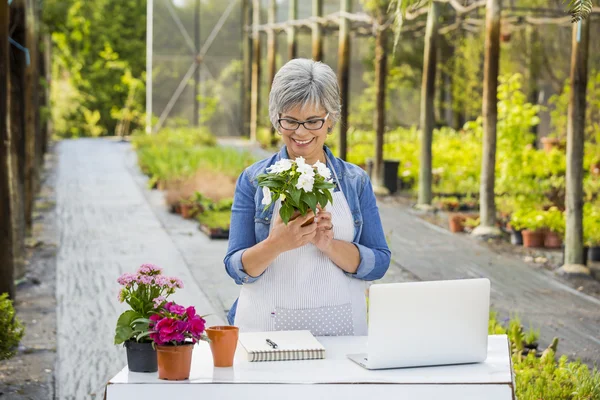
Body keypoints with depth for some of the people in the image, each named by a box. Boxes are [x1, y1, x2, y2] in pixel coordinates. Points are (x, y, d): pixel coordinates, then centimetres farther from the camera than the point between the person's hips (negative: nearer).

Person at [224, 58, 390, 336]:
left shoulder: (356, 181, 9)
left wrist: (329, 245, -13)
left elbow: (379, 264, 4)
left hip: (340, 330, 1)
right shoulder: (253, 179, 6)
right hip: (265, 330, -1)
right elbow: (236, 268, 2)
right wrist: (276, 244, -17)